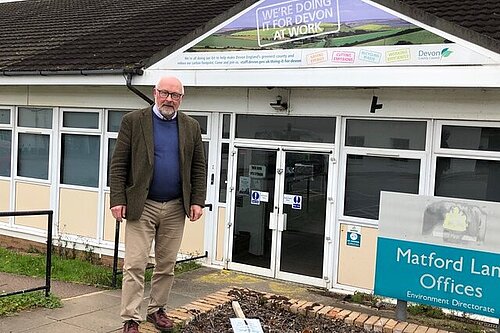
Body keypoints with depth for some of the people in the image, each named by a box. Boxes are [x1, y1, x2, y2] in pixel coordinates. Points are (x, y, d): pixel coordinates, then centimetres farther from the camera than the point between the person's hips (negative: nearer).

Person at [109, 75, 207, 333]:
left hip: (176, 208, 3)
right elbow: (118, 164, -3)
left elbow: (198, 168, 9)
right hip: (141, 205, -3)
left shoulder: (191, 127, 8)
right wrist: (117, 199, -10)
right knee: (135, 265, -3)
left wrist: (197, 200, 0)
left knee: (167, 264, 12)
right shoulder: (133, 121, -1)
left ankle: (157, 309, 28)